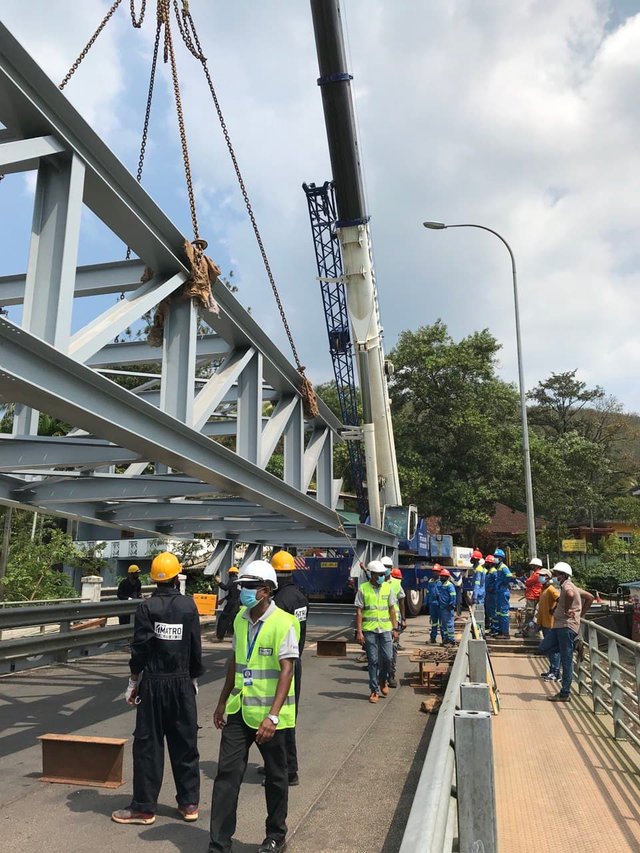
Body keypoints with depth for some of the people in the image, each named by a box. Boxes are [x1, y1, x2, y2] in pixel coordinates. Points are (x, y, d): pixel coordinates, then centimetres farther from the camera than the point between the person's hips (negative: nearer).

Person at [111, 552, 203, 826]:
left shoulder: (147, 607, -8)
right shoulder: (189, 606, -3)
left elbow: (139, 648, -8)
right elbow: (196, 648, 1)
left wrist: (133, 682, 4)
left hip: (153, 683, -2)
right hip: (182, 683, 2)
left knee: (148, 744, 8)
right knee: (185, 743, 12)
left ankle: (144, 807, 15)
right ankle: (189, 803, 21)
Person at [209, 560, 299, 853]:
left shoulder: (283, 623, -18)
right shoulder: (241, 619, 3)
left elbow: (286, 671, -21)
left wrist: (272, 716, -26)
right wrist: (222, 701, 16)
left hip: (269, 714, -5)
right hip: (239, 710, 5)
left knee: (275, 777, 14)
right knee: (227, 773, 5)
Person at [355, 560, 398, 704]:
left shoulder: (388, 588, 5)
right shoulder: (363, 589, -4)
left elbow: (392, 609, 11)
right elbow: (359, 612, -4)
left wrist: (395, 628, 7)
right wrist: (359, 632, -9)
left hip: (385, 629, 2)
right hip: (369, 630, -2)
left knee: (388, 657, -1)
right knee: (373, 661, 3)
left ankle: (383, 680, 27)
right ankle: (374, 690, 16)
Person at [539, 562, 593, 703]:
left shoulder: (567, 585, -11)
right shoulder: (569, 586, 18)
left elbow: (570, 595, -38)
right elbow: (590, 597, 27)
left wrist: (567, 610, -23)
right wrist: (580, 614, 21)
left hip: (567, 626, -10)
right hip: (559, 626, 10)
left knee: (566, 661, -3)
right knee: (542, 649, 10)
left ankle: (565, 694, 3)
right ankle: (571, 645, 16)